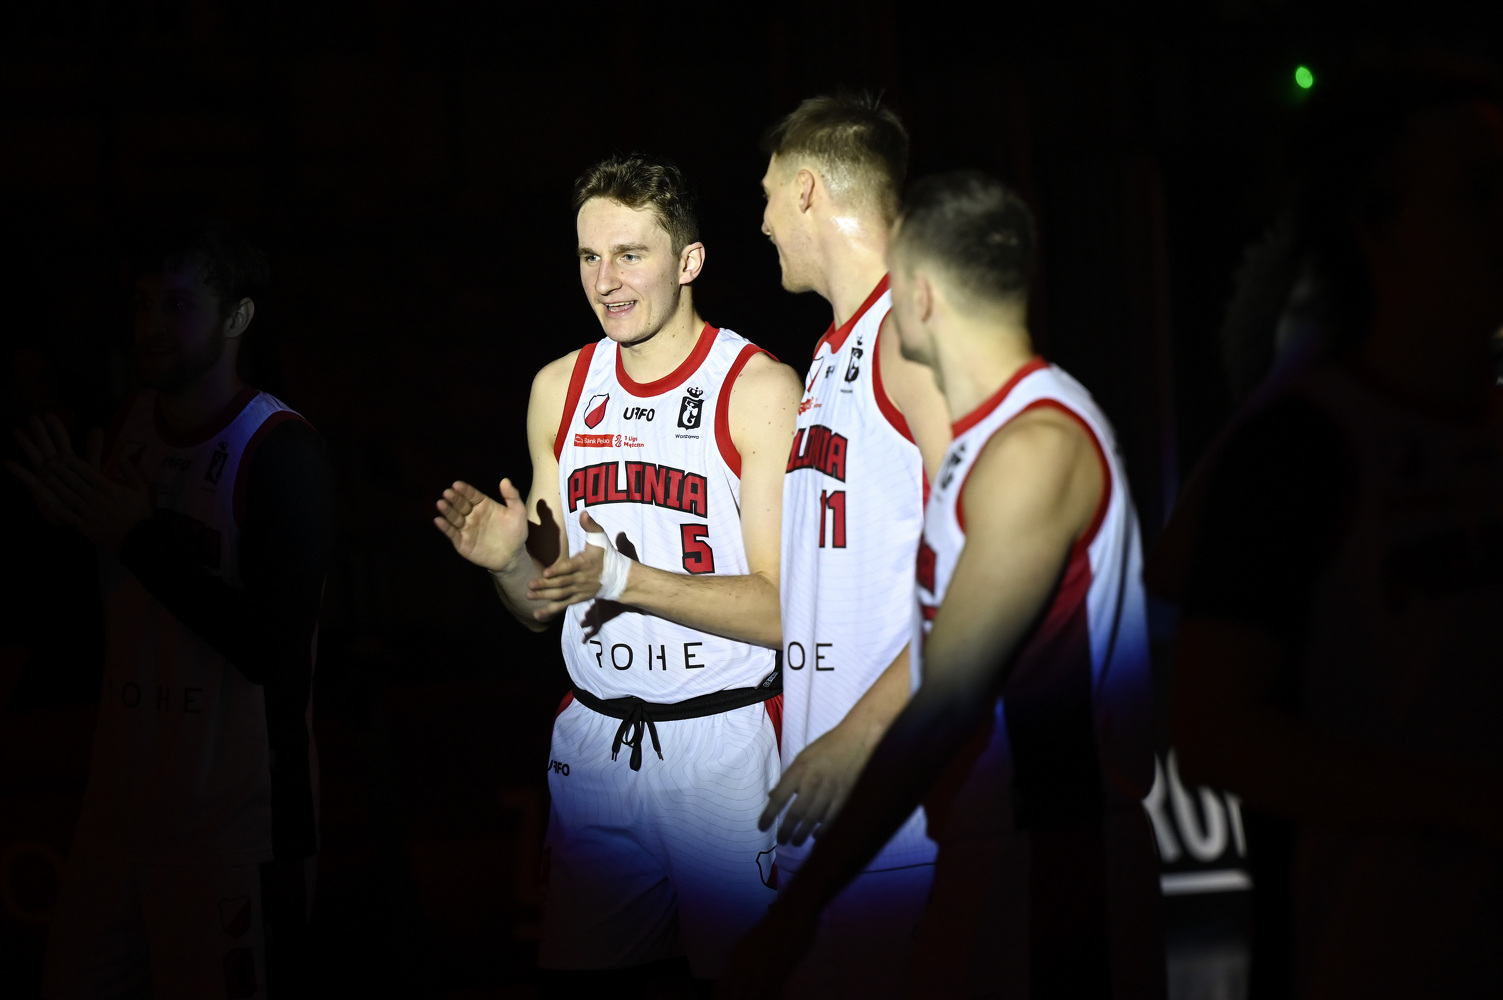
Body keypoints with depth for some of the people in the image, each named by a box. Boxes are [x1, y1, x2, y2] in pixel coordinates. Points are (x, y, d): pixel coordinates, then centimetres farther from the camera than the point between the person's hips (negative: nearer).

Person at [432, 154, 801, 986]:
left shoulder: (758, 389, -8)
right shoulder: (560, 389, 8)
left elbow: (780, 608, -14)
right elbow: (543, 607, 14)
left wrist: (621, 576, -22)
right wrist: (507, 561, -8)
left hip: (723, 740, -4)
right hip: (591, 740, 5)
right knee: (581, 967, 8)